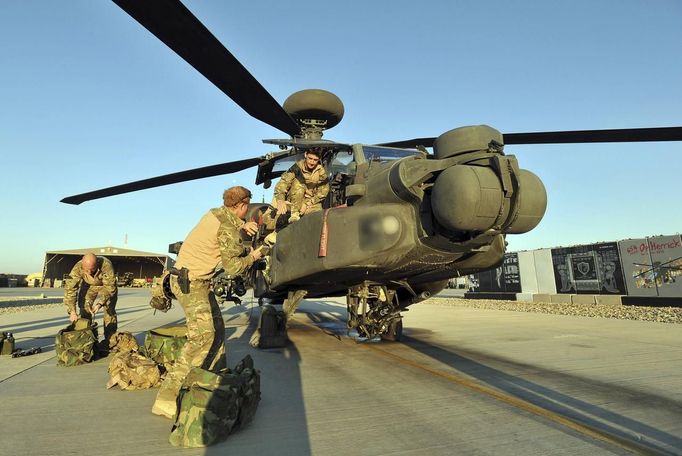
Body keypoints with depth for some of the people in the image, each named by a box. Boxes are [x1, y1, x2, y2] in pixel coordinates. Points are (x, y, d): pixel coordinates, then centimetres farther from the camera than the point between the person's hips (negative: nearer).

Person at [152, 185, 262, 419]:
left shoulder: (217, 213, 7)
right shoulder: (228, 228, -19)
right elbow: (232, 268, -17)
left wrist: (242, 226, 14)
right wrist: (253, 256, 0)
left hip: (195, 278, 10)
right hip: (190, 281, -10)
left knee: (216, 327, 13)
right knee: (202, 335, -17)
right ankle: (167, 398, -15)